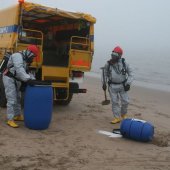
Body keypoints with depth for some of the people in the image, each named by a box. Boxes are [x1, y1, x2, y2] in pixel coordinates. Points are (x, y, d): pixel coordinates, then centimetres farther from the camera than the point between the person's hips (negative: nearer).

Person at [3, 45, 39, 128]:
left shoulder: (25, 59, 13)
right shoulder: (18, 56, -17)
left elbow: (25, 72, 11)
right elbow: (19, 70, -31)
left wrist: (33, 79, -4)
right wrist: (28, 79, -38)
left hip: (16, 80, 10)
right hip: (9, 79, -10)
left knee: (17, 98, 17)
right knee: (12, 100, -12)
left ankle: (18, 116, 31)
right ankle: (10, 120, -8)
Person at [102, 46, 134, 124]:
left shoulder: (124, 63, -8)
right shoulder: (108, 64, -6)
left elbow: (130, 74, -2)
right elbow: (105, 73, 10)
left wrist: (128, 83, -11)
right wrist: (104, 83, 6)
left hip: (122, 85, 0)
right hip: (112, 86, 0)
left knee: (125, 101, 3)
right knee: (115, 102, 2)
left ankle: (123, 114, 29)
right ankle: (117, 118, 12)